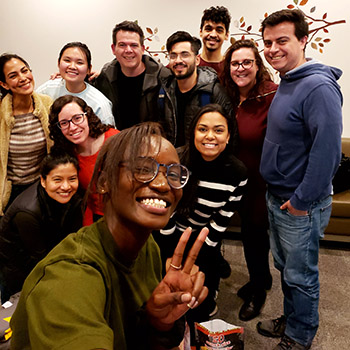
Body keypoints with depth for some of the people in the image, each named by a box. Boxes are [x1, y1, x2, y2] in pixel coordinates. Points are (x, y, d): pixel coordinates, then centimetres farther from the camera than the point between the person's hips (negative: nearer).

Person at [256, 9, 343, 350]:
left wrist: (301, 200, -21)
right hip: (277, 196, 9)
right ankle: (291, 320, 42)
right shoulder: (285, 84, 10)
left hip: (301, 205, -9)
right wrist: (278, 194, 13)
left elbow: (327, 149, -26)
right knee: (285, 267, 22)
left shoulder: (318, 87, -21)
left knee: (300, 276, 9)